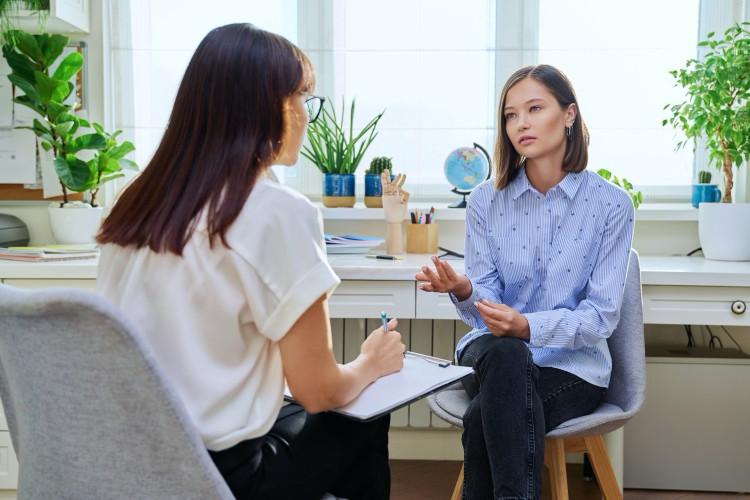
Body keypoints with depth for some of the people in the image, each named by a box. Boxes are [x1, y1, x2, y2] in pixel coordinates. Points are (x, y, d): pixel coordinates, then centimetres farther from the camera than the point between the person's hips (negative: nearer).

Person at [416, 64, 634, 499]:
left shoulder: (610, 204, -5)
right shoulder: (487, 200, 2)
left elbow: (601, 316, -9)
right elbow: (487, 303, -3)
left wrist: (528, 326, -27)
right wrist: (464, 291, -28)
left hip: (573, 364, -2)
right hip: (495, 352, 2)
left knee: (482, 420, -31)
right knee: (504, 354, -35)